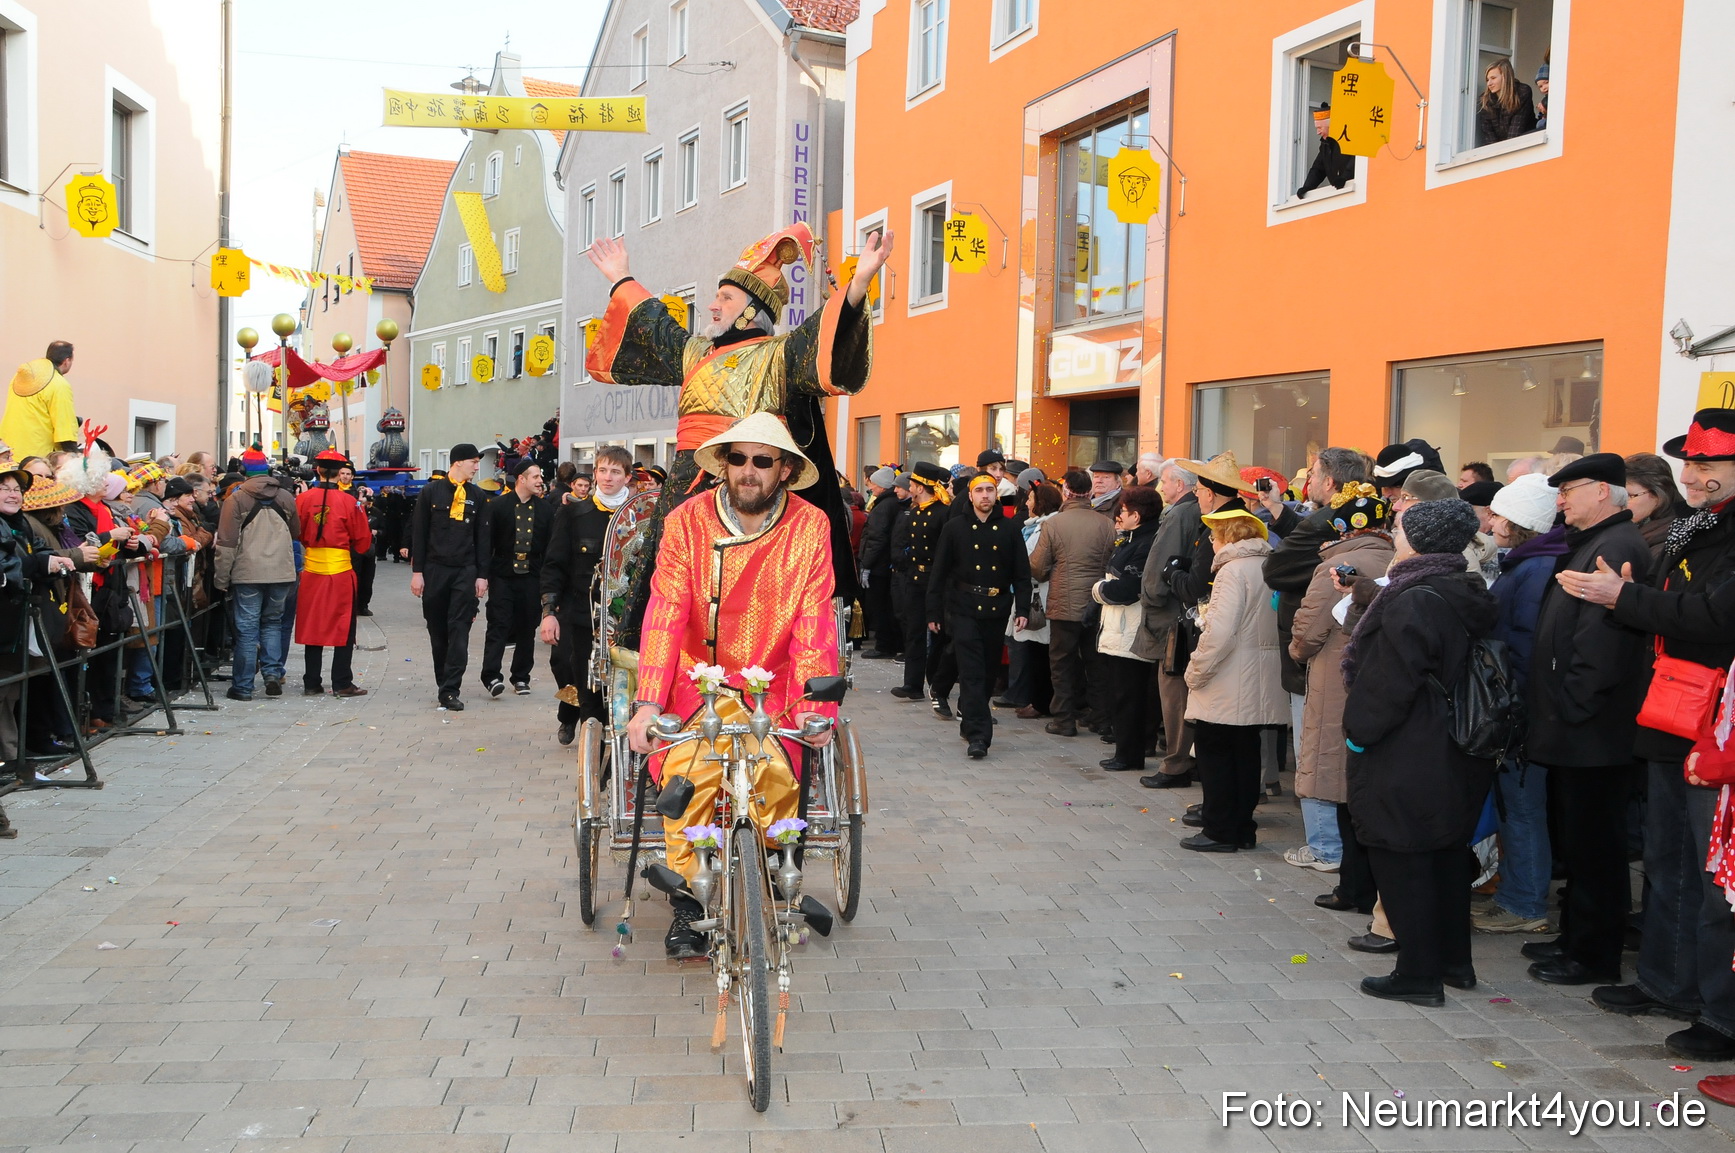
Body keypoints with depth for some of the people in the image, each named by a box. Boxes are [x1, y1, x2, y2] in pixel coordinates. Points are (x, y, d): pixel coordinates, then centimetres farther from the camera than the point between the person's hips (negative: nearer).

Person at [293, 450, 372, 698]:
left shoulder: (303, 499, -3)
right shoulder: (349, 502, -9)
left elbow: (296, 535, 7)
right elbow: (362, 542, -3)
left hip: (311, 570, 3)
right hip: (342, 571, -3)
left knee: (312, 626, 11)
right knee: (343, 628, 6)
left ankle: (311, 683, 14)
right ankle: (342, 684, 6)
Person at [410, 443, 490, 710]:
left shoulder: (478, 497, 7)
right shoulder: (431, 492, 2)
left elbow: (482, 538, 8)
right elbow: (418, 534, 3)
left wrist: (482, 575, 3)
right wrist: (417, 571, -2)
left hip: (465, 572, 1)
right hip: (434, 570, 0)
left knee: (459, 631, -6)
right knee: (437, 630, 7)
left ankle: (450, 691, -6)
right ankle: (443, 680, 22)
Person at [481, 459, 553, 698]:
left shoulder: (546, 509, 7)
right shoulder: (498, 505, -1)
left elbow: (550, 546, 7)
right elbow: (486, 541, -2)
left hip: (531, 577, 3)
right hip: (502, 575, -3)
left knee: (527, 628, 6)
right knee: (498, 625, -7)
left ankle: (521, 677, 15)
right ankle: (491, 676, -6)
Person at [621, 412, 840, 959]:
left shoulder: (810, 527, -3)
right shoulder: (688, 521, -5)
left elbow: (814, 621, -9)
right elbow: (666, 612, -13)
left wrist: (813, 703, -21)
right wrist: (649, 701, -25)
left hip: (769, 686, 0)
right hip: (698, 678, 0)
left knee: (774, 775, -22)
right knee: (689, 774, -23)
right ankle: (688, 901, -3)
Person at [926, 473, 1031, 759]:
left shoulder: (1009, 530, 7)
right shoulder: (955, 528, 3)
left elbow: (1022, 574, 8)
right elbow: (939, 573, 5)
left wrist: (1022, 609, -3)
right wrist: (934, 612, 2)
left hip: (996, 611, 3)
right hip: (964, 609, -2)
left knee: (989, 671, 9)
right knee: (972, 671, -11)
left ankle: (970, 721, 26)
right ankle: (978, 734, -16)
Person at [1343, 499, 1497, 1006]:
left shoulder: (1413, 602, -21)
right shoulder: (1467, 597, 8)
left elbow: (1388, 682, -22)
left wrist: (1359, 730, -11)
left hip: (1405, 760, -9)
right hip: (1456, 756, 9)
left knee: (1400, 861, 0)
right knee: (1447, 855, 18)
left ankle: (1418, 974, 5)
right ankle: (1454, 961, 29)